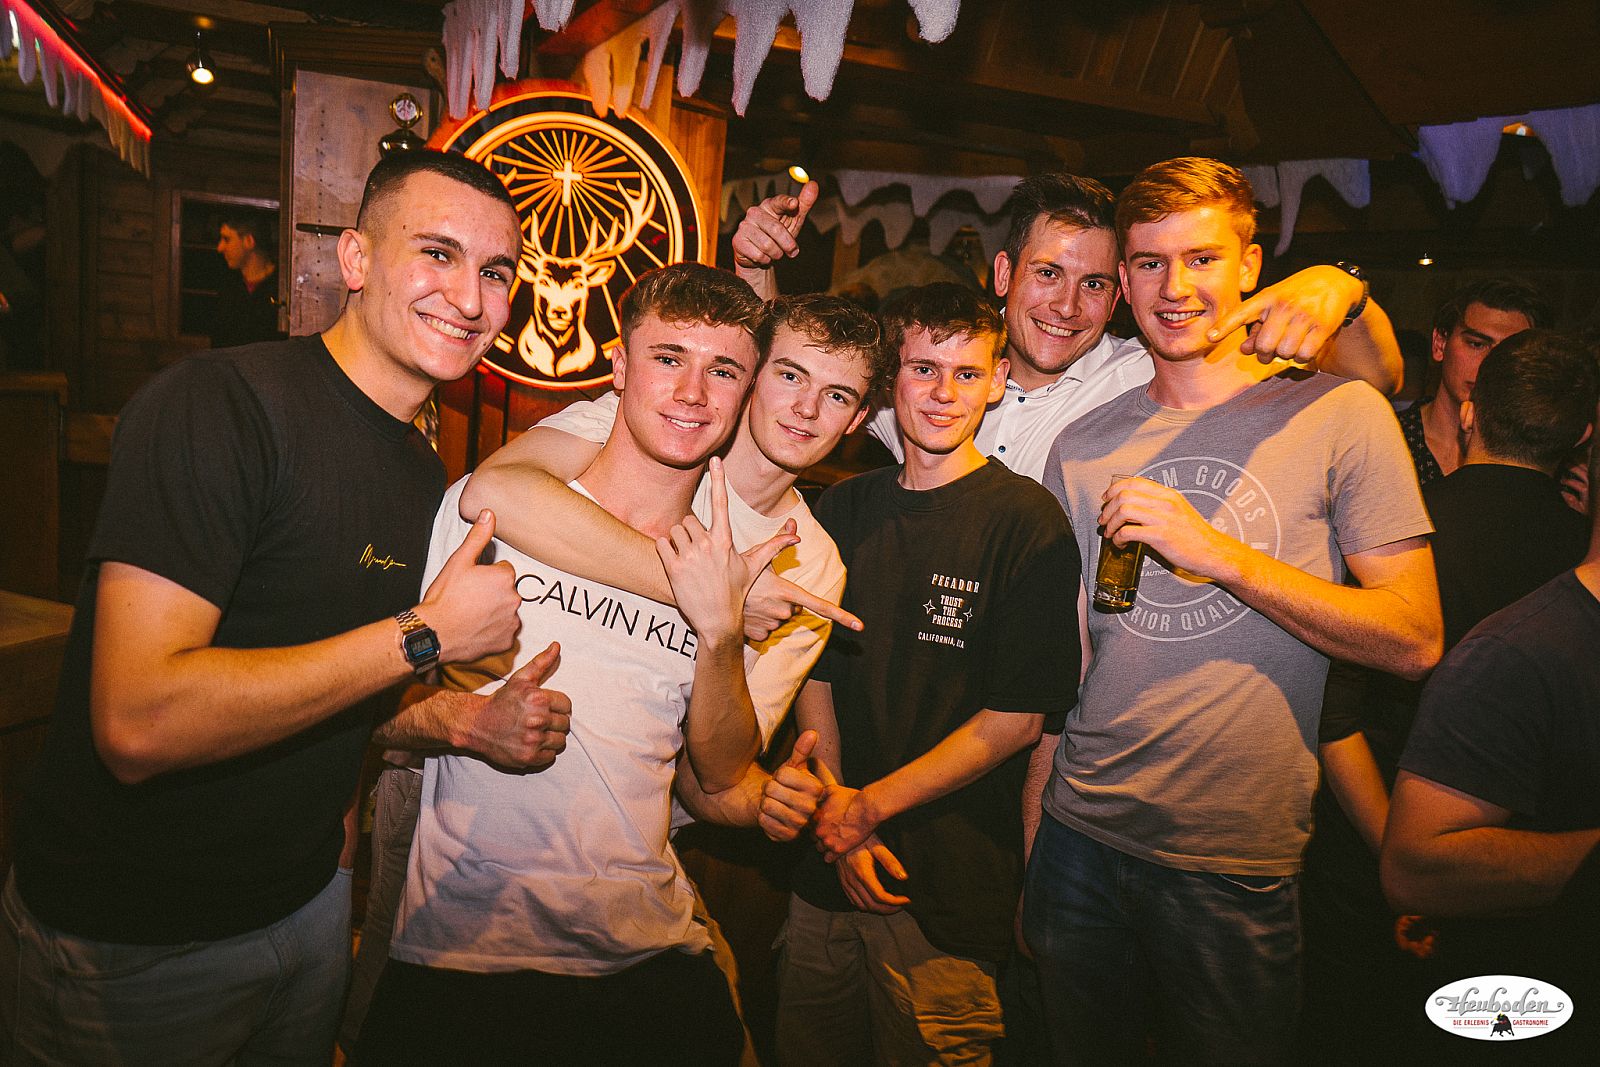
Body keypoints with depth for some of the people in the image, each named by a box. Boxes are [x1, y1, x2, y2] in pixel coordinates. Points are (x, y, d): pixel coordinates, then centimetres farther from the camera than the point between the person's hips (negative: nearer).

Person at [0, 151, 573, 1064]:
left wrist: (460, 720, -8)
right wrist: (424, 635, -26)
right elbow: (139, 723, -31)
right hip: (131, 946, -7)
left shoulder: (423, 472, 3)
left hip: (309, 899, 8)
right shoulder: (218, 404, -23)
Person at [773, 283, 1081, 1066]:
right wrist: (834, 810, -5)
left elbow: (1016, 720, -12)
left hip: (950, 892, -4)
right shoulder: (843, 511, 5)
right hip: (829, 875, 5)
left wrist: (869, 805, -11)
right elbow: (815, 676, 8)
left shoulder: (1028, 521, -10)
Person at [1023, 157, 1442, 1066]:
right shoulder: (1084, 444, 6)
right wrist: (1033, 852, 9)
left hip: (1237, 867, -3)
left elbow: (1416, 639, -10)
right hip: (1082, 834, 4)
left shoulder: (1339, 414, -6)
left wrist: (1218, 552, -21)